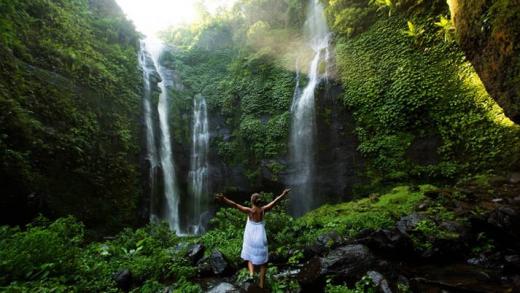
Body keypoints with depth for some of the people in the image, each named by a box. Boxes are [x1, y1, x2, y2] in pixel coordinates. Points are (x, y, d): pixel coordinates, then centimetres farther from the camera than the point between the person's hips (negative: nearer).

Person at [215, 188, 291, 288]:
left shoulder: (249, 211, -14)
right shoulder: (263, 210, -8)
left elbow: (235, 205, -27)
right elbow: (275, 201, 1)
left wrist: (224, 199, -37)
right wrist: (283, 194, 13)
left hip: (250, 238, -1)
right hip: (261, 238, 1)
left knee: (250, 258, 22)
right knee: (262, 261, 17)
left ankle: (251, 273, -3)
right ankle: (261, 284, 17)